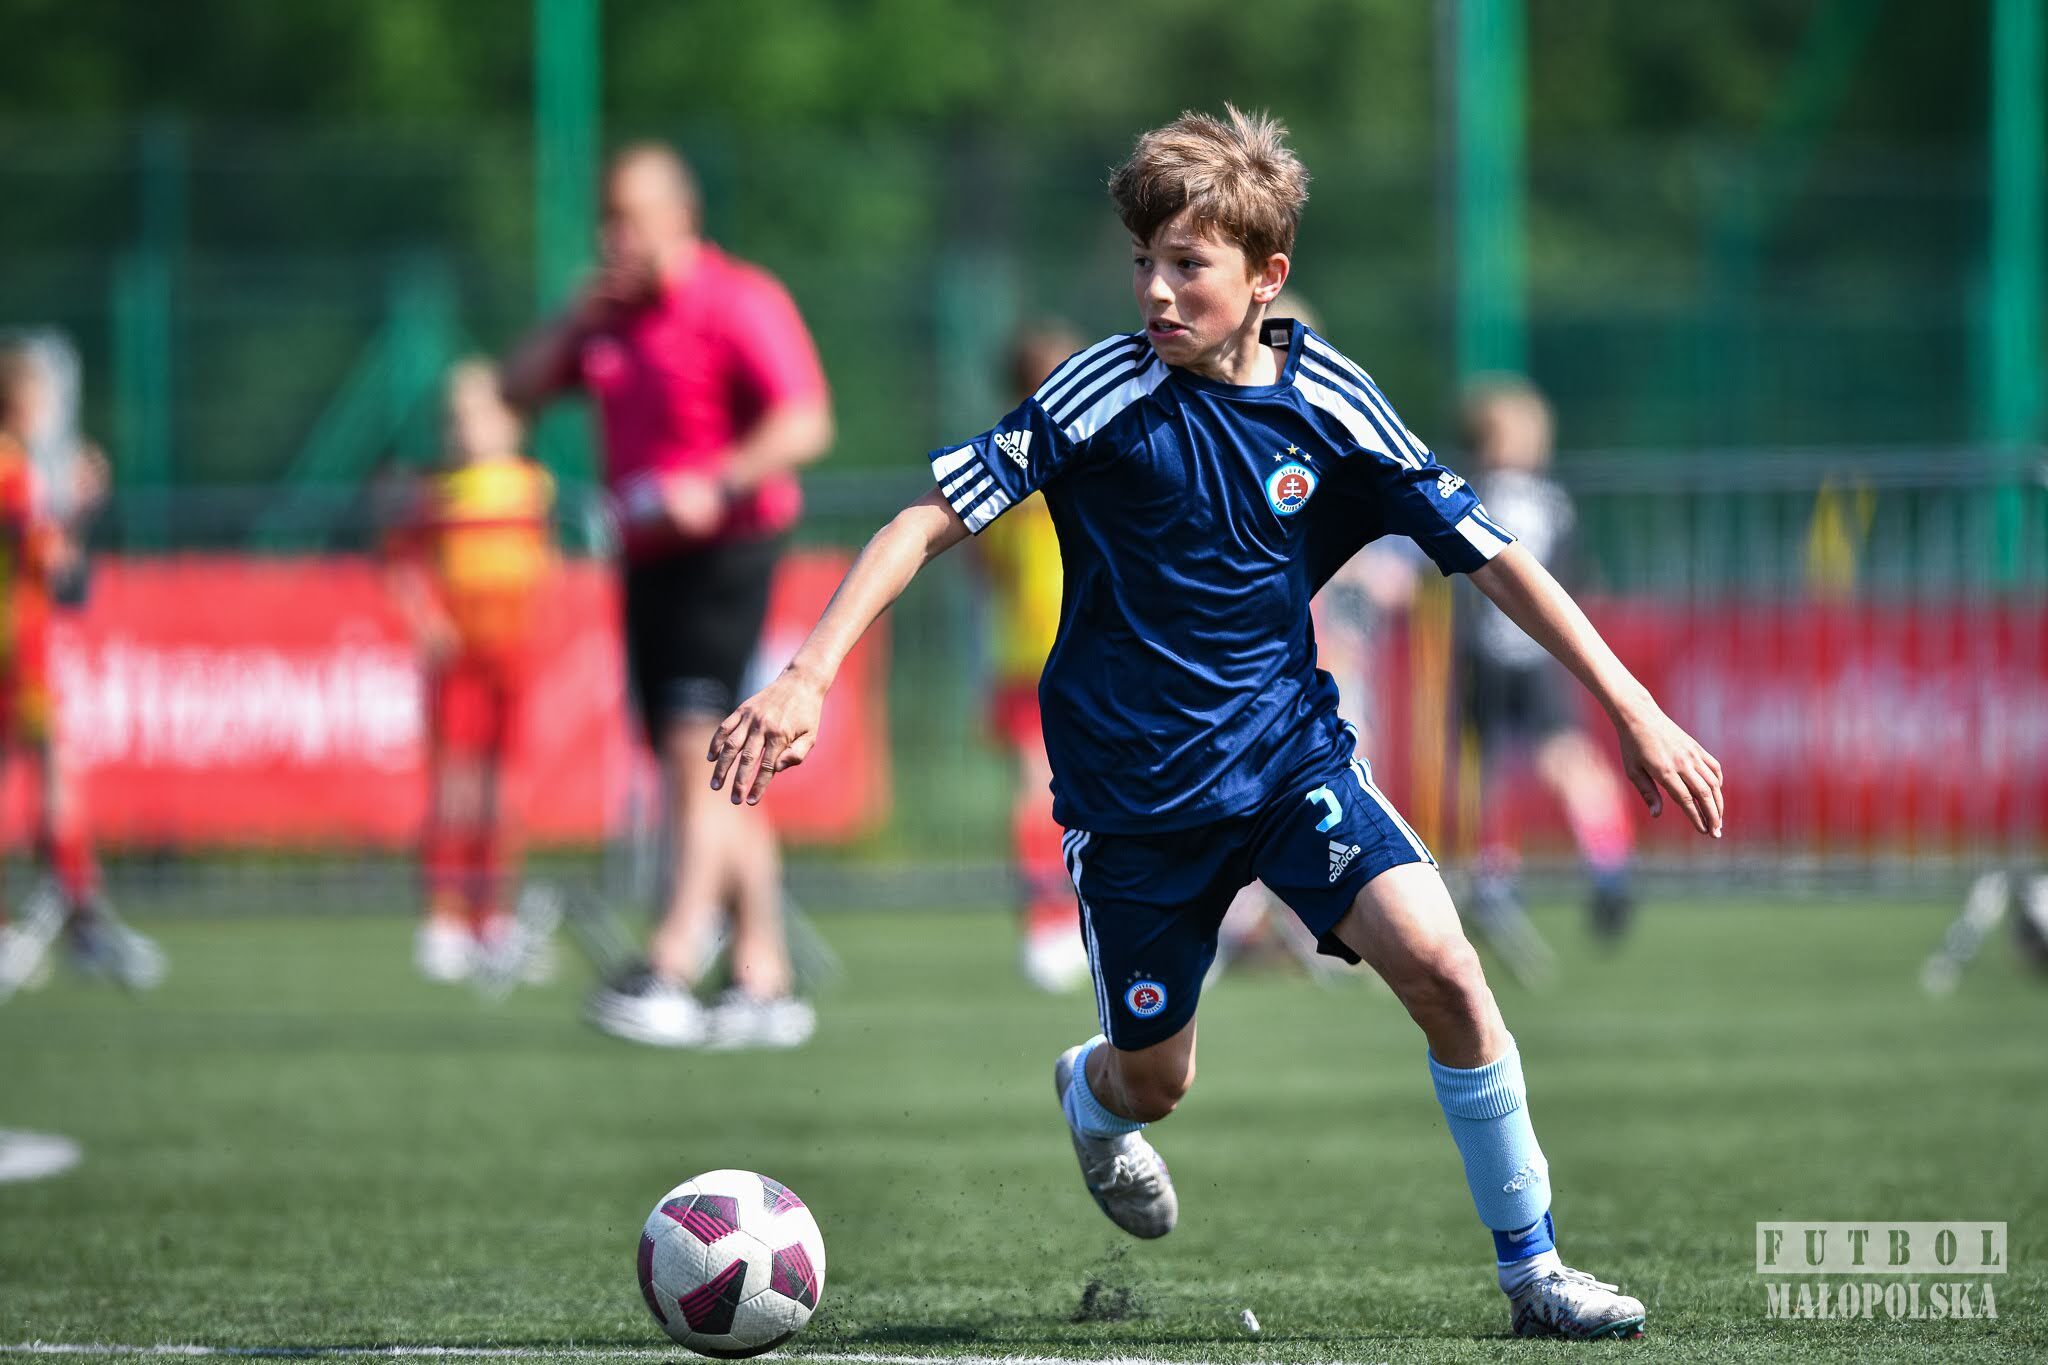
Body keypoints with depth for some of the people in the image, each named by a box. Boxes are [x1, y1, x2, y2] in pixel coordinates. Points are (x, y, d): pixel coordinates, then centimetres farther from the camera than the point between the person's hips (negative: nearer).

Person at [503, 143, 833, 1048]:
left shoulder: (738, 303, -9)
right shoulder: (612, 314, 14)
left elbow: (804, 423, -17)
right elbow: (519, 389, 15)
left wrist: (715, 484, -29)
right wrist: (578, 320, 1)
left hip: (724, 551, -8)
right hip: (647, 558, 8)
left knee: (697, 745, -18)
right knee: (700, 772, 8)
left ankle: (670, 972, -27)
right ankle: (764, 981, 12)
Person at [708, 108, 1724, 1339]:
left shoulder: (1328, 402, -8)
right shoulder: (1107, 396, -15)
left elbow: (1489, 554, -2)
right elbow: (931, 522, -15)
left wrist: (1634, 709, -5)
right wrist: (808, 678, -27)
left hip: (1290, 750, 1)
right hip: (1132, 787, -1)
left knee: (1439, 964, -20)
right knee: (1154, 1080, 9)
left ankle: (1534, 1269, -6)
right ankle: (1091, 1096, 50)